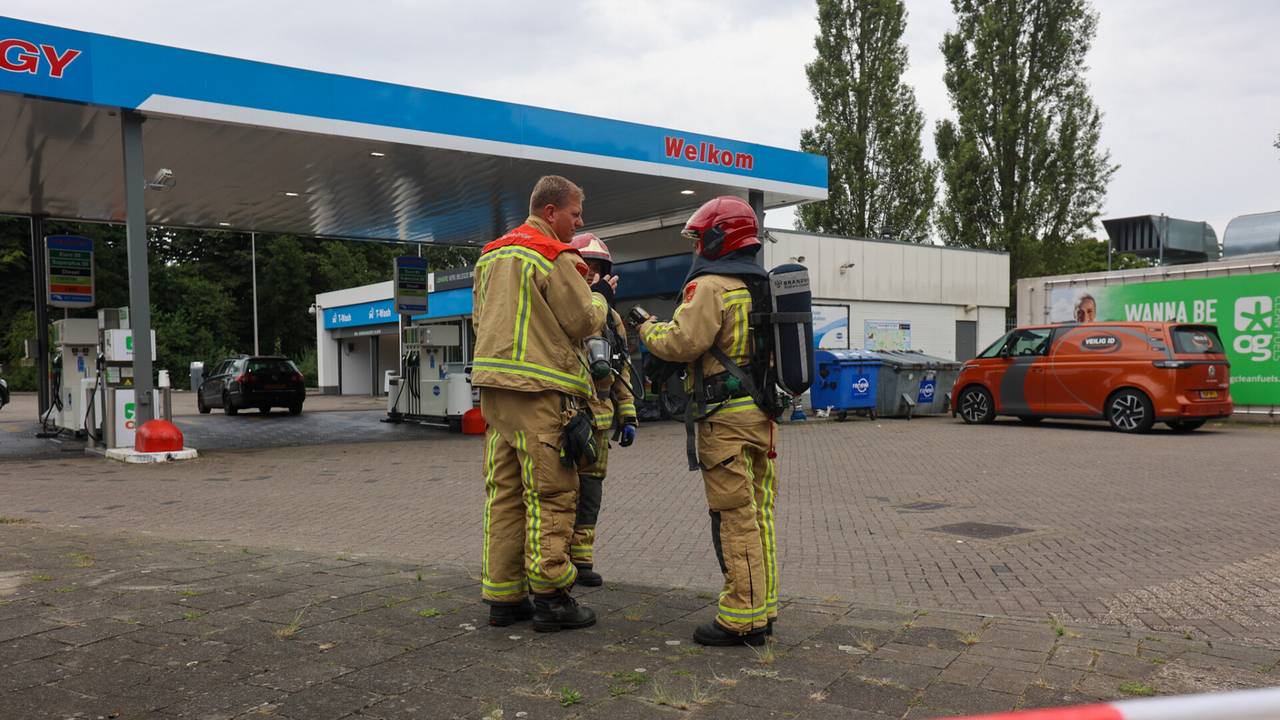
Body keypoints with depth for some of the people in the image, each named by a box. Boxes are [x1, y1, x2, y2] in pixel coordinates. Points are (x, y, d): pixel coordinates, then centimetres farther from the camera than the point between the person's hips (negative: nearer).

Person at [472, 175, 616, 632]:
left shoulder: (490, 255, 18)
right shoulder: (556, 257, -9)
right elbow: (584, 322, -8)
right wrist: (601, 296, 9)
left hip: (493, 388, 8)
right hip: (540, 392, -8)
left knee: (504, 492, 10)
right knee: (551, 495, -2)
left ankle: (503, 595, 15)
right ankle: (550, 597, 1)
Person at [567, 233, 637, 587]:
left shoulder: (610, 318, 17)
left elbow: (621, 373, 20)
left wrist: (627, 416, 15)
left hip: (597, 418, 6)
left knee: (590, 490, 10)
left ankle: (581, 559, 19)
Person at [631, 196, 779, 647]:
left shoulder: (711, 287, -11)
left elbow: (681, 343, -18)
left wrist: (647, 326, 1)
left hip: (727, 417, -9)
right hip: (763, 415, 9)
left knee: (735, 519, -6)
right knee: (758, 515, 12)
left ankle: (742, 620, -1)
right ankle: (762, 610, 19)